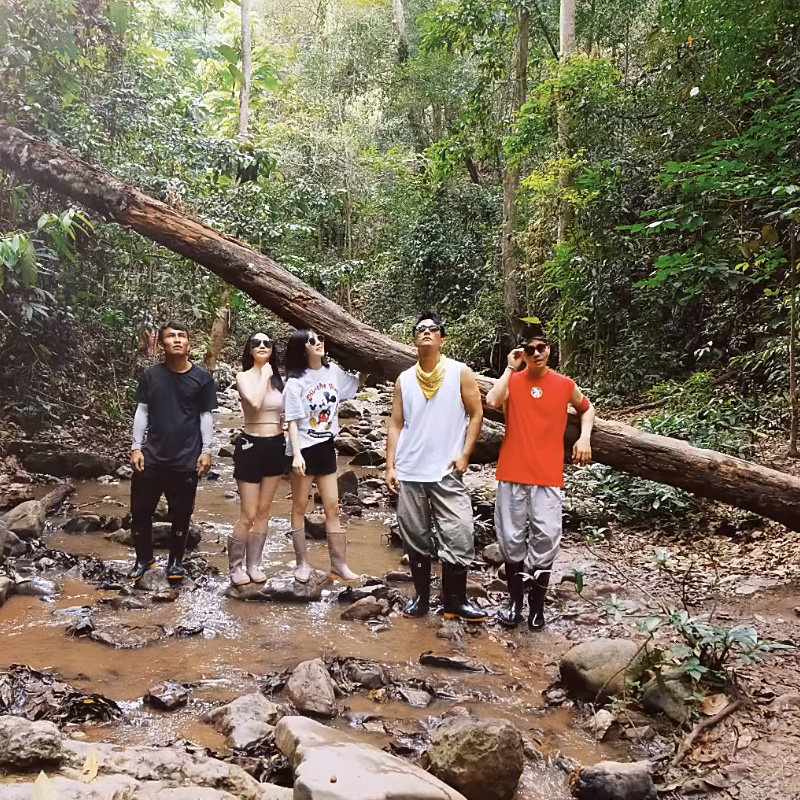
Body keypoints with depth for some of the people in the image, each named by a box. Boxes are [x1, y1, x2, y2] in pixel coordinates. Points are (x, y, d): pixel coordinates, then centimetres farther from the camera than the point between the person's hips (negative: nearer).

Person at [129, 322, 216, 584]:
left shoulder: (201, 378, -1)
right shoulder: (151, 375, 2)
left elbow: (206, 416, 3)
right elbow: (142, 412, 5)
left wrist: (206, 450, -2)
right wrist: (136, 447, 0)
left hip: (186, 459, -1)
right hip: (152, 456, 1)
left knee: (181, 514, 8)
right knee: (140, 510, 6)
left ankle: (175, 561, 27)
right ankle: (144, 558, 26)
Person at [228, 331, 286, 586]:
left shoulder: (278, 378, 8)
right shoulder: (244, 376, -6)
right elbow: (255, 402, -25)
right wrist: (264, 375, -14)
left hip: (276, 446, 5)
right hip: (251, 446, -5)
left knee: (264, 511, 11)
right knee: (248, 515, -2)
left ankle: (254, 564, 22)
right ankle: (236, 566, 14)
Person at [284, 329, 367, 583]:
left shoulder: (334, 372, 1)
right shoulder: (296, 381, -11)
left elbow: (358, 382, 20)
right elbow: (292, 421, -12)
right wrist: (296, 454, -20)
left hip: (326, 448, 5)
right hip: (304, 449, -4)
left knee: (332, 507, 7)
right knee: (300, 507, 6)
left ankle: (339, 564, 14)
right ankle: (302, 563, 18)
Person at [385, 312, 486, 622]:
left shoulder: (460, 373, 1)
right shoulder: (404, 379, 8)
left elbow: (476, 414, 1)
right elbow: (396, 425, 9)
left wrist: (464, 454, -8)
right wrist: (390, 466, 1)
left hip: (447, 472, -2)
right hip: (409, 473, 3)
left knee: (459, 537, -7)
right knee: (416, 539, 9)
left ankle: (455, 600, 6)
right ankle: (422, 596, 23)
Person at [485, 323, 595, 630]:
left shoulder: (564, 384, 5)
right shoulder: (512, 381, 2)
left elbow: (587, 408, 23)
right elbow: (492, 401, -19)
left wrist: (585, 437, 7)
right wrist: (510, 369, -12)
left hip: (548, 476, 0)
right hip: (512, 474, 0)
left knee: (545, 539, -3)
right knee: (512, 539, 5)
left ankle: (537, 604, 11)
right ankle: (515, 601, 19)